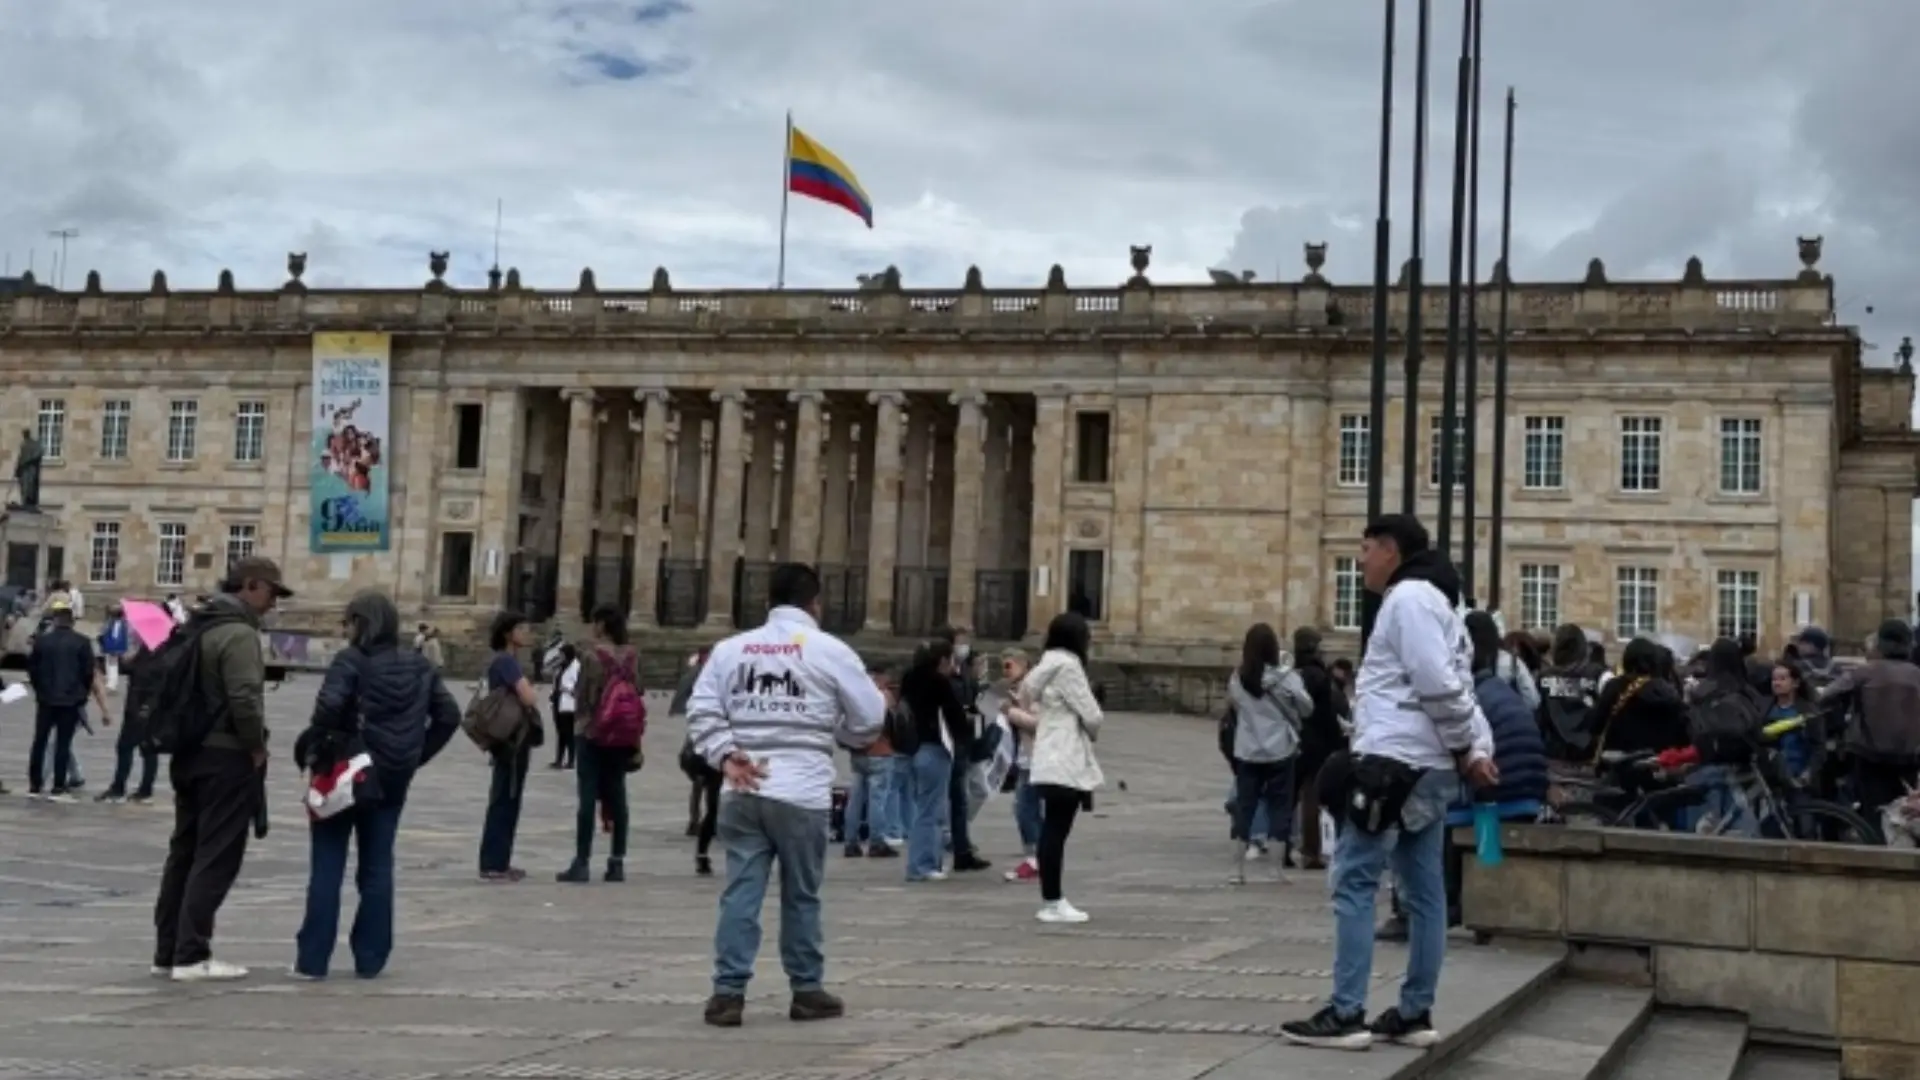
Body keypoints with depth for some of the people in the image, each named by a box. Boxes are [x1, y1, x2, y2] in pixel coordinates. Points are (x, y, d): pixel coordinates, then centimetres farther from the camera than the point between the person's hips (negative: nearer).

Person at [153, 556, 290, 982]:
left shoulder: (200, 626, 14)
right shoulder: (239, 633, -16)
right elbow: (245, 698, -25)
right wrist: (257, 746, -12)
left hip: (190, 753, 10)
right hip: (226, 757, -9)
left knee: (184, 852, 13)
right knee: (215, 858, -5)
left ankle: (168, 950, 18)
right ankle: (192, 955, -4)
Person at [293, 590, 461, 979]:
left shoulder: (351, 660, -10)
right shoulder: (419, 667, 8)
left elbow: (329, 706, -25)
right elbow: (449, 715, 6)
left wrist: (309, 750, -12)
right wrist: (416, 755, 8)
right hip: (392, 779, 5)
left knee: (327, 868, 2)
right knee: (377, 868, 11)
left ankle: (312, 959, 2)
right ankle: (370, 958, 11)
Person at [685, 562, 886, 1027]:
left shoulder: (731, 648, 9)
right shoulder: (829, 650, -1)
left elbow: (701, 710, 2)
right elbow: (870, 718, 3)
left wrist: (725, 755, -2)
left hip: (743, 793, 3)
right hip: (802, 793, -3)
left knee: (741, 891, 4)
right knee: (801, 895, 9)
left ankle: (728, 992, 0)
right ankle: (807, 991, 19)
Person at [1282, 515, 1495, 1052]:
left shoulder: (1409, 597, -10)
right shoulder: (1431, 601, 22)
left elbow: (1438, 684, -18)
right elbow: (1451, 686, 16)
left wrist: (1465, 749, -8)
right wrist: (1477, 749, 7)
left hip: (1396, 762, -10)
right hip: (1427, 766, 10)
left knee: (1354, 882, -8)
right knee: (1424, 890, 10)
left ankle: (1345, 1014, -8)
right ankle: (1415, 1014, 14)